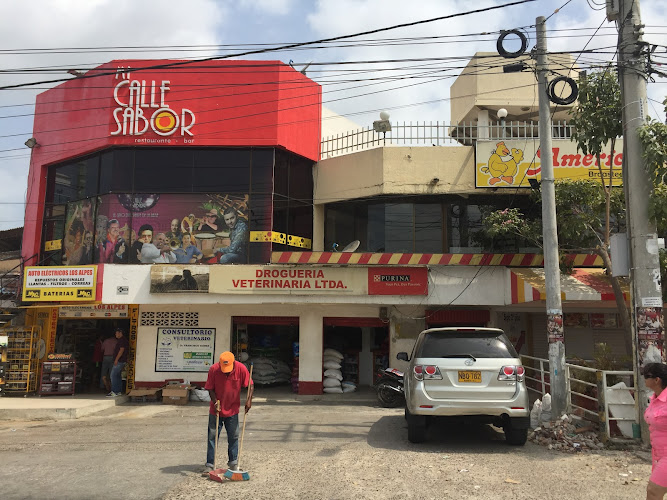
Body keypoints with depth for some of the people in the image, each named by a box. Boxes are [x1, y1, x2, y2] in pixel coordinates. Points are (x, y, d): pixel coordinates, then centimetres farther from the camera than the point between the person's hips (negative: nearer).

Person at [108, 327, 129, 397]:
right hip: (121, 361, 11)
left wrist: (116, 359, -24)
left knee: (113, 375, -13)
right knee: (118, 376, 12)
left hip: (119, 361, -11)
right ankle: (119, 391, 15)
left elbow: (121, 350, -21)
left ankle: (114, 392, -15)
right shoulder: (121, 340, 20)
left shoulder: (122, 340, -12)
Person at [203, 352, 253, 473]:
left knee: (233, 437, 9)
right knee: (212, 437, 4)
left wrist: (249, 399, -21)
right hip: (216, 409, -1)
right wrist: (215, 402, -22)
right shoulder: (214, 369, -17)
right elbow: (210, 389, -8)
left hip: (233, 410, 1)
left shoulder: (241, 368, -16)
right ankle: (209, 464, 13)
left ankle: (233, 462, 24)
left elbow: (250, 384, -7)